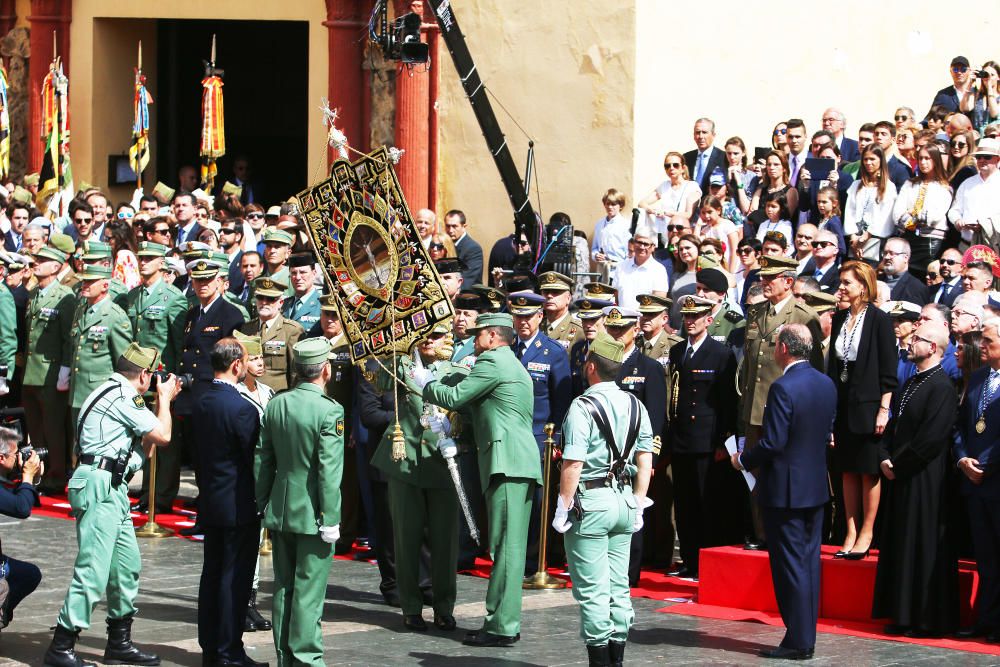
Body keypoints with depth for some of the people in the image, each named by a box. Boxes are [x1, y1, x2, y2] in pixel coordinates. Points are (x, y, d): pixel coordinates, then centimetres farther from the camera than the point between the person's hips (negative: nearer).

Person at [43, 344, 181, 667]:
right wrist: (164, 398, 7)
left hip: (113, 490, 11)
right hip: (100, 486, -11)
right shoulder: (121, 397, -11)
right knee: (93, 568, -12)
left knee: (127, 565, 14)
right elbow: (162, 435, -10)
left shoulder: (117, 394, 21)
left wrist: (162, 401, 24)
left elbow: (146, 446, 24)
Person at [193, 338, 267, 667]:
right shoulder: (241, 408, -19)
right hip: (239, 504, -8)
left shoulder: (201, 403, 5)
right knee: (236, 577, -2)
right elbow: (255, 457, -16)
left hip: (210, 501, 8)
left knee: (211, 574, 13)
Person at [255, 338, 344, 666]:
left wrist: (262, 504, 16)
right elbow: (329, 471, -18)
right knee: (309, 591, -1)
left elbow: (263, 460, 8)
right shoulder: (329, 411, -15)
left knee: (283, 589, 13)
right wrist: (331, 520, -13)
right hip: (312, 515, -6)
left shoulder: (275, 405, 3)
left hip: (280, 512, 6)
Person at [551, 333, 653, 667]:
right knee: (618, 586, 13)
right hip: (624, 500, 7)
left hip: (591, 500, -7)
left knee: (592, 589, -3)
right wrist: (638, 504, 14)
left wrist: (563, 507, -12)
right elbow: (645, 461, 8)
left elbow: (573, 463, -19)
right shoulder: (635, 406, 7)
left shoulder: (583, 407, -14)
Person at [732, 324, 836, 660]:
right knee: (809, 562, 12)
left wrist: (744, 460, -5)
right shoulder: (826, 384, 5)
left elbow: (773, 442, -22)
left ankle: (797, 641, 0)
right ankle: (806, 636, 17)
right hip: (816, 486, 8)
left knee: (790, 564, -3)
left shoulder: (783, 388, -20)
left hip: (785, 490, -8)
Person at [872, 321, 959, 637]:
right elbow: (894, 425, 17)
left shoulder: (941, 387, -16)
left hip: (925, 481, -9)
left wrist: (898, 464, -13)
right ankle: (904, 615, 19)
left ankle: (929, 619, 4)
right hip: (900, 479, 9)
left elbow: (930, 439, -21)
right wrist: (885, 458, 0)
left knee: (923, 547, -3)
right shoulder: (910, 384, 13)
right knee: (901, 545, 12)